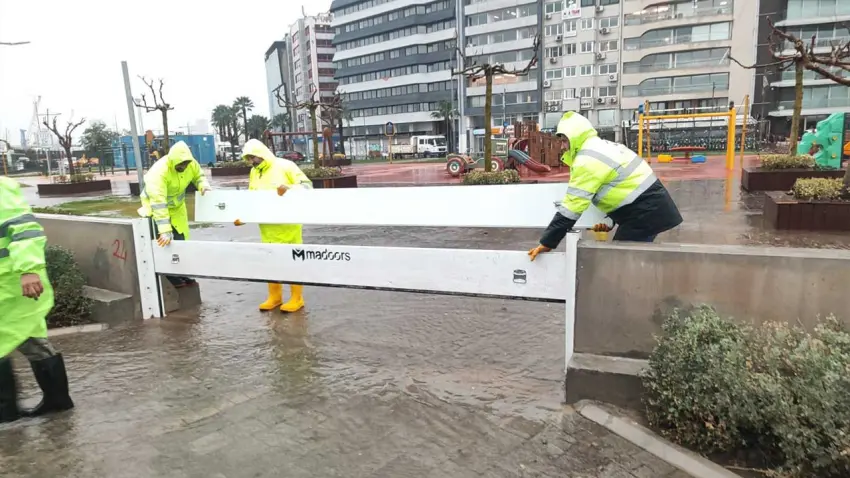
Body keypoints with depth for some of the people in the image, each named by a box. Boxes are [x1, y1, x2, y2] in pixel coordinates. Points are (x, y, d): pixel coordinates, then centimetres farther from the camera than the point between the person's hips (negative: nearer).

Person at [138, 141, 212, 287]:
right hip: (156, 206, -6)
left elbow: (198, 176, 2)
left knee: (182, 239, 9)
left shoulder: (191, 164, -21)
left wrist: (203, 185, -24)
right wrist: (165, 230, -49)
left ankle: (183, 274, 21)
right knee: (165, 241, -7)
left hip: (177, 205, 6)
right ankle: (171, 277, 5)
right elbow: (158, 203, -43)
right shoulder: (159, 172, -38)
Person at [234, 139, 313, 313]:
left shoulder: (285, 166, -9)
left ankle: (296, 298, 8)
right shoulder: (254, 172, 11)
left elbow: (307, 185, -10)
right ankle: (274, 296, 23)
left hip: (287, 223, -6)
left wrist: (289, 188, -26)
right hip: (266, 226, 6)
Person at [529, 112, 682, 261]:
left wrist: (547, 242, -17)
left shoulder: (588, 158, -17)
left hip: (645, 211, -10)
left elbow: (572, 206, -20)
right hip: (651, 205, 10)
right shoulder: (602, 147, 15)